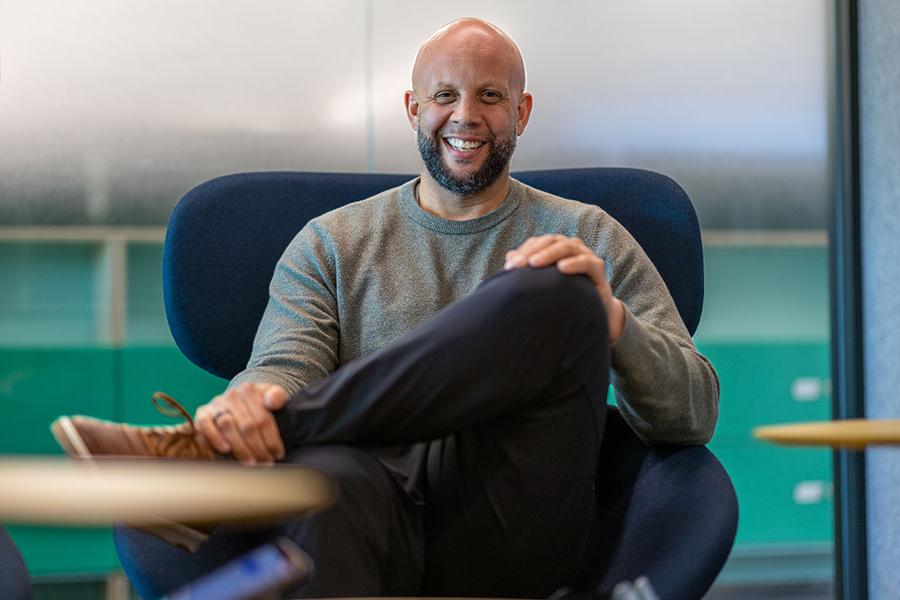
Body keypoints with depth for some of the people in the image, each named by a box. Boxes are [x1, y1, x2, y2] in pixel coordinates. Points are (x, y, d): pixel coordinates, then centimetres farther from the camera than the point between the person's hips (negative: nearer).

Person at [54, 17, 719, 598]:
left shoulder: (587, 238, 18)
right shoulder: (333, 243, 21)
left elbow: (694, 417, 10)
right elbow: (284, 369, 6)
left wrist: (607, 316, -12)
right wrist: (251, 397, -22)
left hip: (511, 529, 1)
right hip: (385, 511, -1)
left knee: (551, 293, -27)